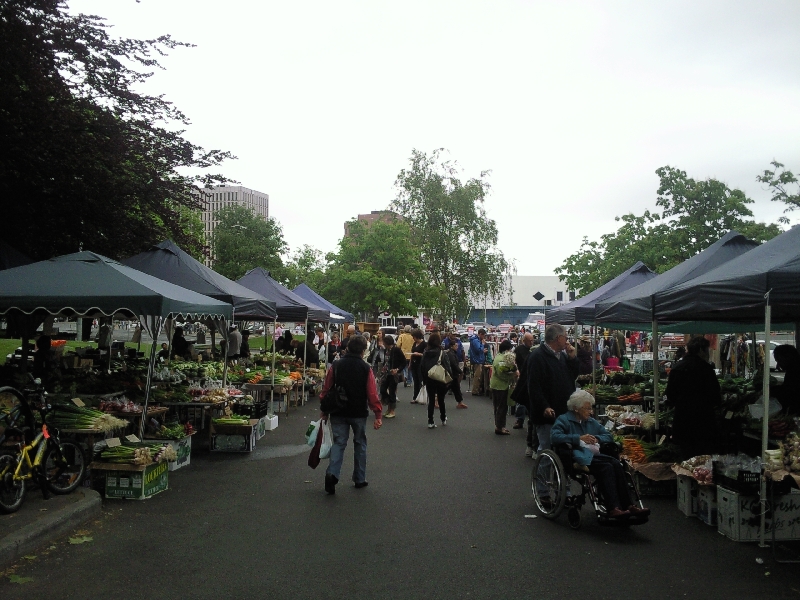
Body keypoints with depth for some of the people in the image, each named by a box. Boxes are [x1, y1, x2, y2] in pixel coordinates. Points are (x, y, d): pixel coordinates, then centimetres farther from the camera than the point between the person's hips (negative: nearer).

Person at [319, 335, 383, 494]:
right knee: (360, 444, 14)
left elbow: (326, 390, 1)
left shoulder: (335, 366, -2)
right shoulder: (365, 369, -9)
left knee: (338, 443, 7)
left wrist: (324, 410, 13)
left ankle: (332, 473, -15)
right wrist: (378, 415, -3)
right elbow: (372, 394, -10)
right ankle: (360, 479, 20)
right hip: (359, 413, -1)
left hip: (338, 413, 1)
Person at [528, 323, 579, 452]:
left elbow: (573, 376, 17)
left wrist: (572, 358, 3)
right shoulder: (537, 356, -14)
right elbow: (534, 386, -20)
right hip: (547, 414, -8)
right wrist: (544, 407, -26)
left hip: (564, 412, 8)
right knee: (546, 448, -1)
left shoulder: (562, 354, 15)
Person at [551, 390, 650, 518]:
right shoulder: (564, 420, 5)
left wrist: (596, 438, 1)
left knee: (616, 464, -23)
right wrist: (579, 438, -18)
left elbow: (609, 436, 23)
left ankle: (628, 505, -26)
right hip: (578, 457, -6)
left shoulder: (591, 422, 27)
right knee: (606, 467, -29)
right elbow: (554, 437, -13)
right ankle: (612, 508, -34)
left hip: (594, 455, 7)